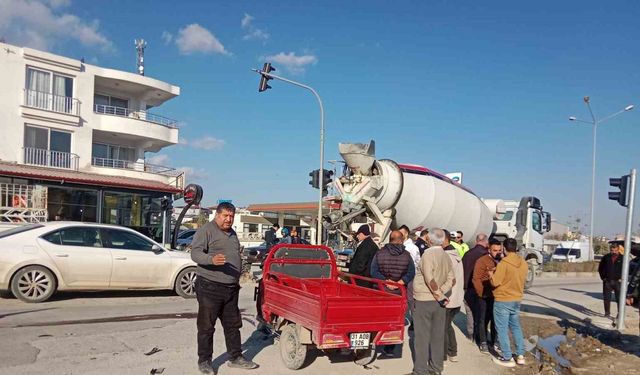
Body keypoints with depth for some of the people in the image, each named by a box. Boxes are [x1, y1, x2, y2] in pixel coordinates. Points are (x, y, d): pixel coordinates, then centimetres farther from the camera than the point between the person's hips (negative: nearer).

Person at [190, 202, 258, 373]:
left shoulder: (232, 233, 17)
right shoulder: (206, 231, -9)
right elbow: (195, 253, -18)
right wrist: (211, 260, -36)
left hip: (231, 288, 8)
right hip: (210, 287, -7)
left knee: (233, 325, 14)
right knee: (206, 327, 2)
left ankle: (235, 357, 25)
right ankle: (204, 361, 13)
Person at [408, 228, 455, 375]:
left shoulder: (428, 254, -16)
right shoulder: (446, 256, 4)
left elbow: (430, 279, -22)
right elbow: (451, 280, 1)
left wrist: (440, 296, -12)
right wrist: (441, 293, -7)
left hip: (423, 300, -6)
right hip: (438, 302, 6)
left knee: (422, 337, 1)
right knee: (438, 336, 12)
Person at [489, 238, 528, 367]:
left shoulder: (503, 263, -19)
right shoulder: (524, 263, 2)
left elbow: (495, 282, -17)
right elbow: (518, 279, 12)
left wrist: (491, 274, 3)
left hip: (502, 301, -7)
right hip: (517, 300, 7)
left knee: (502, 329, 3)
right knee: (516, 327, 20)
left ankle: (507, 358, 6)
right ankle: (520, 355, 22)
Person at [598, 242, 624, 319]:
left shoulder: (622, 258, -3)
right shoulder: (606, 257, 3)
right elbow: (600, 268, 11)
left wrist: (621, 278, -6)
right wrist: (603, 277, 4)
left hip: (618, 282, -2)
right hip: (607, 281, 2)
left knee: (619, 299, 3)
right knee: (606, 299, 8)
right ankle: (607, 314, 19)